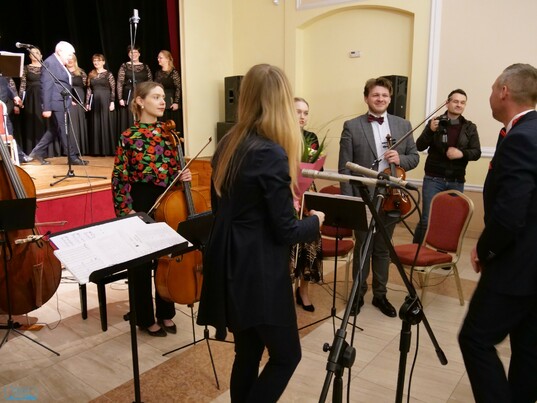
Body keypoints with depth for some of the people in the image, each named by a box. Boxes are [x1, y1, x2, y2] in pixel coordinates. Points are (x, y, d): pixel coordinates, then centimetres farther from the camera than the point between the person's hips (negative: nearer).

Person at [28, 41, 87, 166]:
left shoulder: (60, 63, 16)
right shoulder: (50, 62, -13)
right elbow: (46, 86, -17)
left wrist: (69, 99, 19)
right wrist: (46, 108, -20)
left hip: (62, 103, 10)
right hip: (56, 104, -10)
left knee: (54, 131, 14)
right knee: (64, 131, -3)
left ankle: (37, 152, 21)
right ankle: (73, 157, 3)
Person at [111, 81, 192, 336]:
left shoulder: (167, 133, 5)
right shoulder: (130, 136, -9)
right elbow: (120, 178, -8)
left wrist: (183, 176, -7)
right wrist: (126, 211, -13)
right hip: (142, 203, -5)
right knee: (142, 262, 7)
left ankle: (165, 314, 30)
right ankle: (146, 319, 24)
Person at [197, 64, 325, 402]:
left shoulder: (228, 144, 5)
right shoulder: (271, 154, -20)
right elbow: (285, 231, -17)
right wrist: (315, 222, 3)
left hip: (231, 267, 8)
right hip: (259, 272, -8)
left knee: (247, 354, 19)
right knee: (286, 355, 10)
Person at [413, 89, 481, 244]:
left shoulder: (470, 128, 6)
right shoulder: (436, 122, 1)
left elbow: (477, 153, 2)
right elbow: (420, 147, -3)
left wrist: (462, 153, -18)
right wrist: (430, 131, -20)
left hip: (457, 182, 2)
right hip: (433, 179, -2)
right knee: (427, 219, -3)